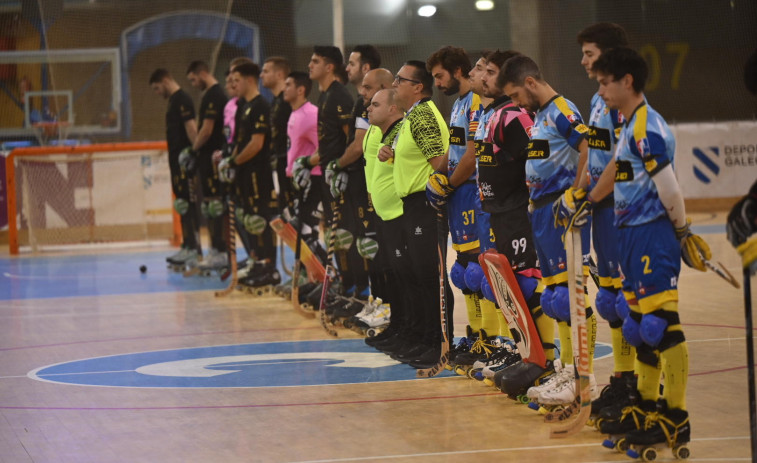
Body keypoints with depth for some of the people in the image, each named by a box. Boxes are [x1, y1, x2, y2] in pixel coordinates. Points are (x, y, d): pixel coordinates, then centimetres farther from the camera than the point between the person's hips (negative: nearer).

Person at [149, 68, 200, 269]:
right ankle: (187, 247, 17)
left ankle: (194, 250, -11)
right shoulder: (174, 100, 18)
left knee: (188, 205, -10)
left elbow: (191, 127, -21)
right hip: (177, 160, 10)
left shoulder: (182, 100, -13)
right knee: (183, 204, 12)